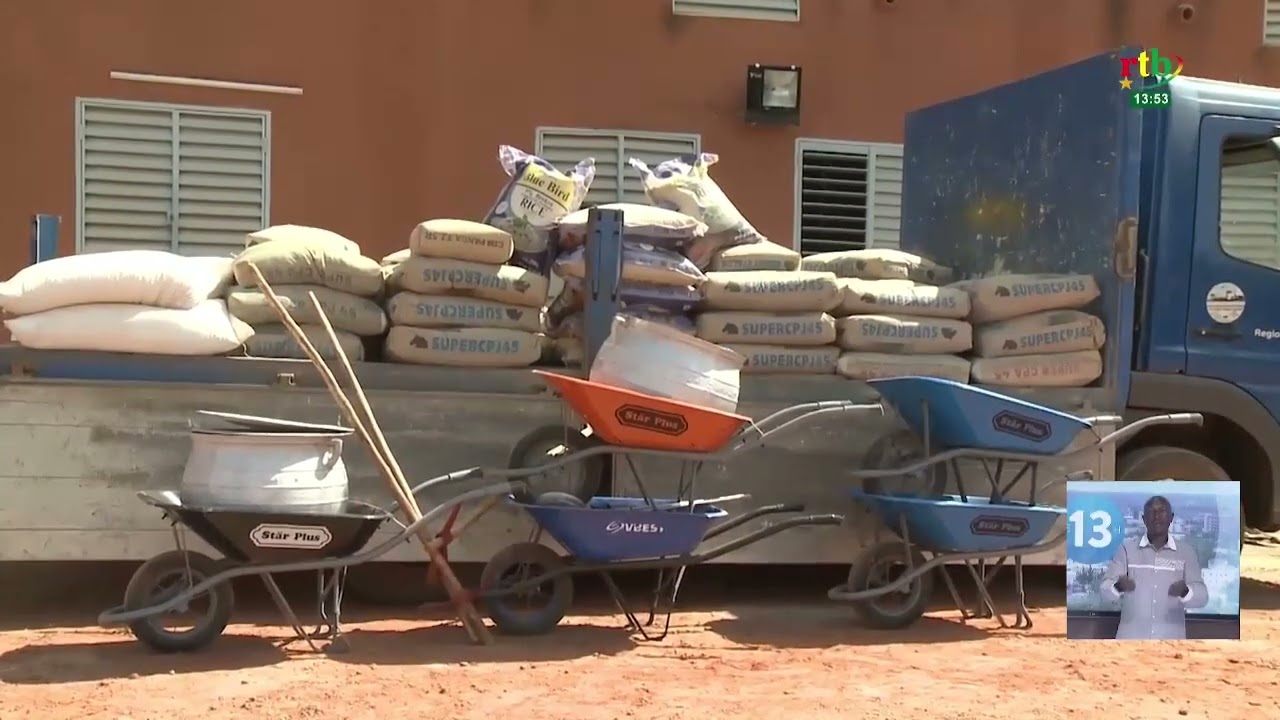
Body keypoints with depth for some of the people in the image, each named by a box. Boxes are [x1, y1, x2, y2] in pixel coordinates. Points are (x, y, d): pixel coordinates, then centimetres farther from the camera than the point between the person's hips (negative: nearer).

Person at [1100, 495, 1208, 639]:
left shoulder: (1186, 552, 5)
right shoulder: (1127, 548, 3)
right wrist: (1119, 586, -27)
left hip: (1170, 640, 1)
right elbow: (1106, 587, -3)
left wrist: (1185, 591, -24)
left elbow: (1202, 596, -1)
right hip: (1131, 638, -1)